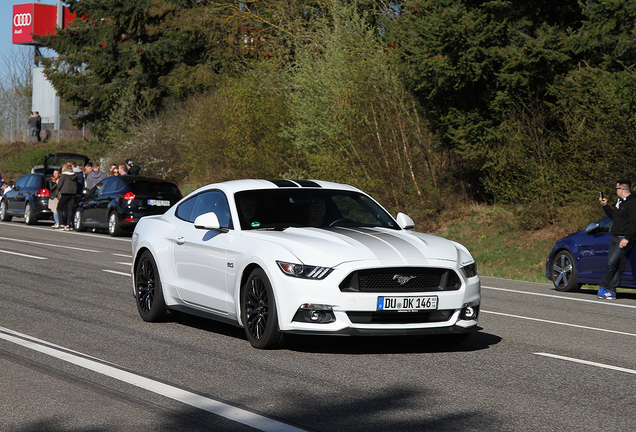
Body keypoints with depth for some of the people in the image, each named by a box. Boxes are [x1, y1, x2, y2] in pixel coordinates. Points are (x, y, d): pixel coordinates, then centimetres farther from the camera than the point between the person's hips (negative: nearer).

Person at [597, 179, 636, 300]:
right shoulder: (620, 201, 18)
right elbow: (613, 216, 32)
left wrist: (626, 239, -25)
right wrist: (605, 205, 23)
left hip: (625, 239, -9)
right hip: (615, 237, 10)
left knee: (611, 263, -13)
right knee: (614, 265, 6)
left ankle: (603, 287, -7)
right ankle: (611, 291, 7)